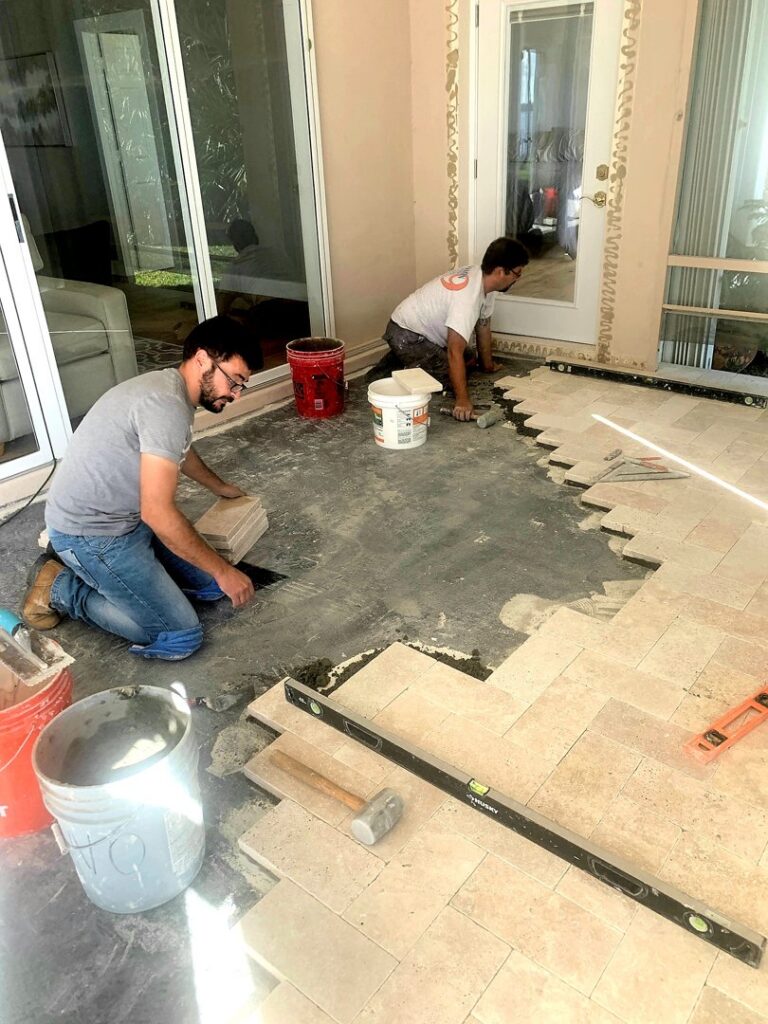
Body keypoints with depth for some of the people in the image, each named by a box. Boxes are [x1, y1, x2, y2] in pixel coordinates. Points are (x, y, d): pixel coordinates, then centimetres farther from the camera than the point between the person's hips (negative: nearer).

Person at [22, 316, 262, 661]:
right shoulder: (166, 404, -27)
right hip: (91, 533, -10)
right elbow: (158, 514, -29)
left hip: (128, 517, 10)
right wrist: (223, 570, -20)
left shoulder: (170, 389, 5)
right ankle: (61, 589, 2)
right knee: (181, 638, -11)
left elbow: (180, 452, 29)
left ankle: (96, 574, 17)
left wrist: (220, 486, 45)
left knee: (209, 585, 9)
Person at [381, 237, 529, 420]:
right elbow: (454, 351, -39)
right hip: (405, 335, -10)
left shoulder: (485, 281, -6)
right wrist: (462, 400, -41)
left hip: (427, 332, 10)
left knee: (467, 358, 22)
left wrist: (488, 364, 18)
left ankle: (404, 359, 25)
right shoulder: (468, 297, -35)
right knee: (448, 377, -19)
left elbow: (483, 325, 9)